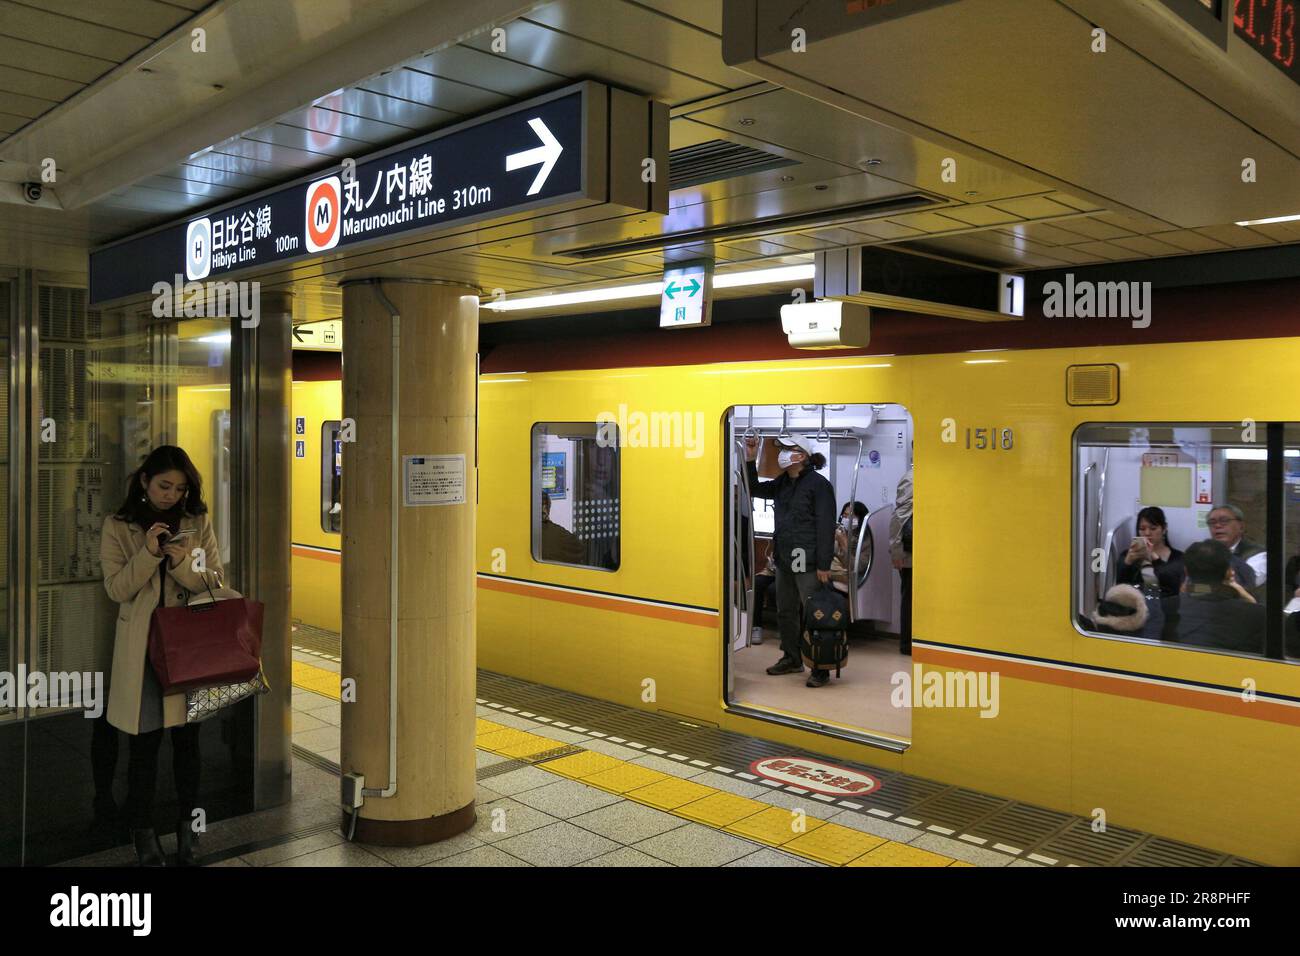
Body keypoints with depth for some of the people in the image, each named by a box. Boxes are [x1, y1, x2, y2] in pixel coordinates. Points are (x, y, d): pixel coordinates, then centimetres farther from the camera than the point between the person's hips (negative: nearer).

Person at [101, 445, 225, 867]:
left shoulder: (198, 522, 3)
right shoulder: (118, 526, 0)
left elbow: (216, 581, 0)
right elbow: (117, 588, -6)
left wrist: (182, 564, -19)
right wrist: (149, 553, -21)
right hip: (142, 646, -1)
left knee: (187, 736, 9)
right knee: (145, 740, 4)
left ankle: (188, 825, 23)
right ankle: (142, 830, 21)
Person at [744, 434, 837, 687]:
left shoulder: (818, 484, -10)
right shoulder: (782, 483, 13)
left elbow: (826, 526, -14)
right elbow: (755, 489, 24)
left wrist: (824, 565, -18)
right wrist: (750, 460, 10)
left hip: (808, 561, -9)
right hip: (784, 559, 9)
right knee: (785, 611, 16)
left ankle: (820, 668, 4)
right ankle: (792, 659, 31)